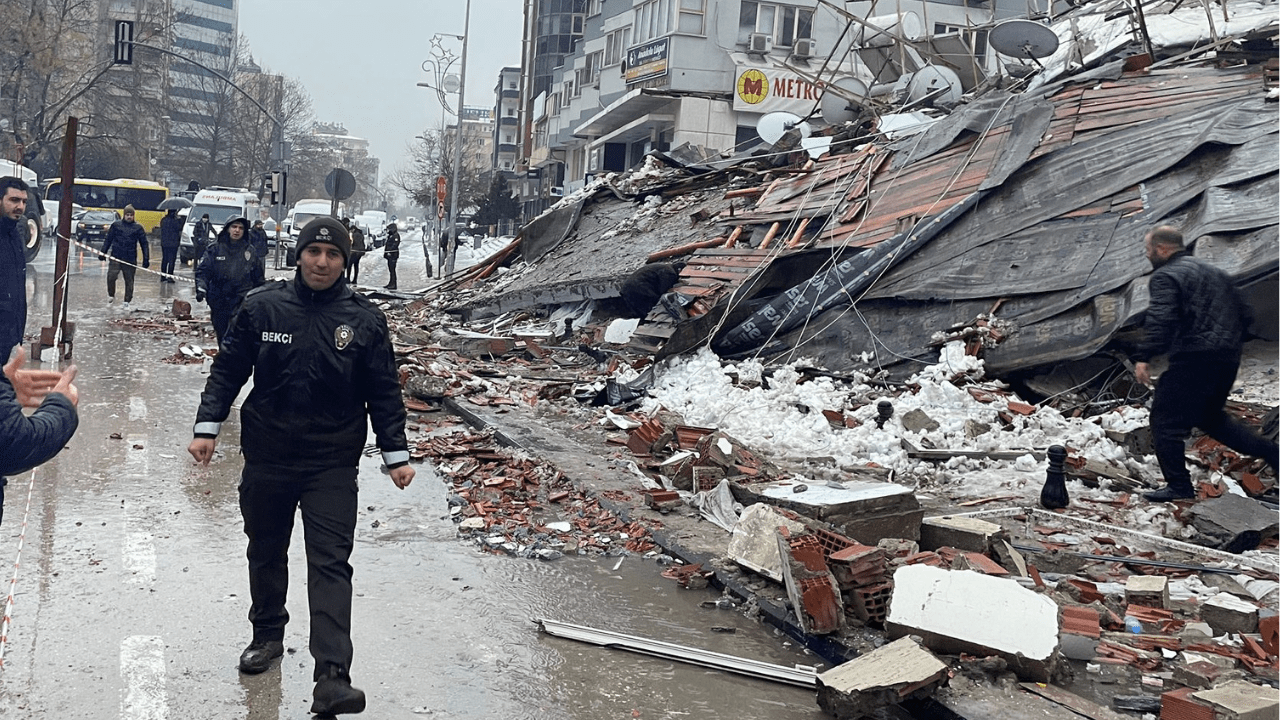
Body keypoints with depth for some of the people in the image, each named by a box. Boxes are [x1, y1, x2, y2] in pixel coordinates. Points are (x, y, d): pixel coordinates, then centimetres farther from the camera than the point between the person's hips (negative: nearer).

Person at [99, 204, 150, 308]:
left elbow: (144, 244, 8)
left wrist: (146, 259, 1)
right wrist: (103, 252, 6)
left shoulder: (138, 228, 7)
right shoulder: (116, 225, 7)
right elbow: (108, 240, 13)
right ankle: (111, 295, 12)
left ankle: (127, 301, 17)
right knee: (111, 277, -13)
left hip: (130, 259, 0)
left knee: (129, 281, 6)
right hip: (116, 257, 0)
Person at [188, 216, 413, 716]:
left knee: (330, 563, -9)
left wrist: (396, 455, -3)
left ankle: (332, 678, -13)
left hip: (332, 464, -2)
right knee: (266, 552, 19)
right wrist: (208, 427, -3)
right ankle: (267, 634, 42)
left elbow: (384, 393, 1)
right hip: (266, 456, 2)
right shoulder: (262, 307, -1)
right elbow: (228, 371, 5)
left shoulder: (364, 320, -2)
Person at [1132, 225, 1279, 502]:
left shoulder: (1165, 276, -7)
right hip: (1229, 359, 9)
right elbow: (1243, 312, 22)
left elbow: (1160, 319, -23)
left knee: (1165, 420, -1)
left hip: (1194, 359, -9)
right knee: (1210, 416, 25)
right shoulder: (1213, 272, 21)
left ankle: (1178, 486, -1)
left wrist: (1143, 357, -27)